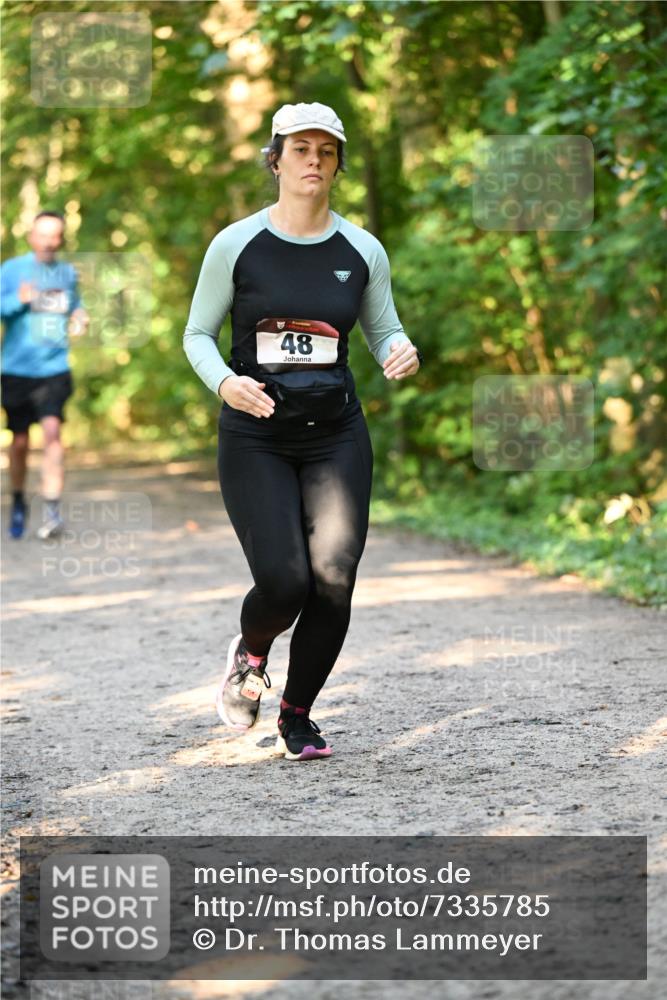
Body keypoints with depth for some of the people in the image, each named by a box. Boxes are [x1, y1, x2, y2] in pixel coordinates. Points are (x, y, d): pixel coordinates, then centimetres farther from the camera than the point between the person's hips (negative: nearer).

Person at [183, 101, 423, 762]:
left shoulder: (361, 251, 4)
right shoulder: (236, 245, -2)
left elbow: (384, 332, 15)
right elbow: (197, 335, 5)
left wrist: (401, 355, -9)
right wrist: (224, 381, -16)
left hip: (336, 435, 2)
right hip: (255, 438, -2)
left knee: (333, 583, -8)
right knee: (283, 583, -14)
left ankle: (297, 716, 15)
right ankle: (249, 656, 23)